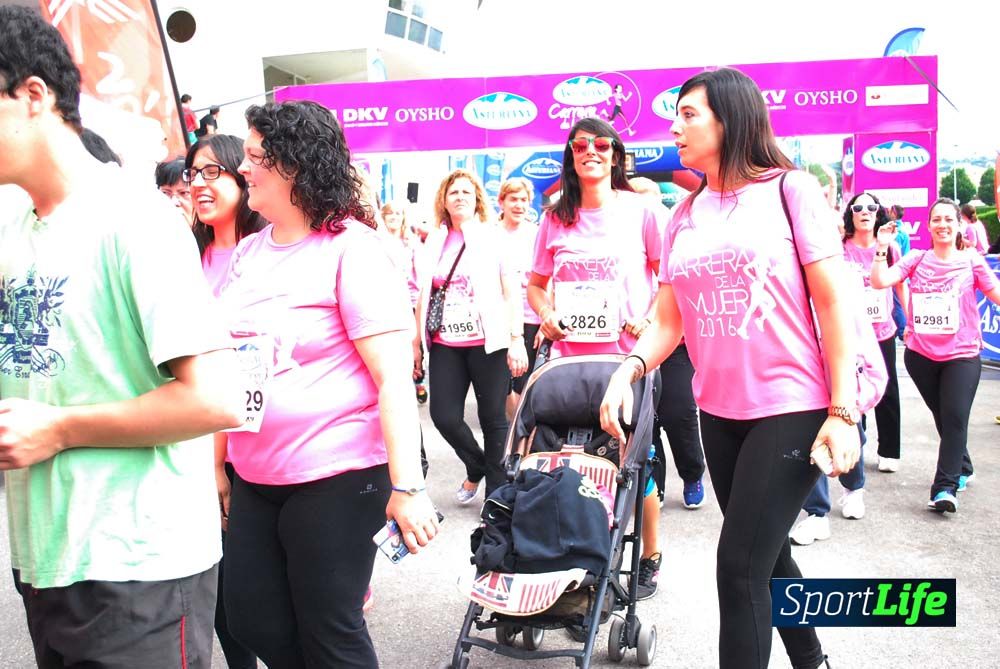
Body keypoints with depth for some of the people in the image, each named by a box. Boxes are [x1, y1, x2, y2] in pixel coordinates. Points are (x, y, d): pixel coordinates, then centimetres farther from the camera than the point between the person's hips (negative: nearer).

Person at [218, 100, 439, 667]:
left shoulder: (351, 249, -12)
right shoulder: (249, 251, 9)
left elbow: (394, 377, -17)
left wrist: (406, 486, -21)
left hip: (335, 480, -7)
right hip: (254, 480, 7)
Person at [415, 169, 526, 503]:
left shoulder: (494, 236, 2)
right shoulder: (435, 241, 11)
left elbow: (511, 291, -2)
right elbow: (424, 295, 13)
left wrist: (516, 340, -9)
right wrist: (416, 342, 11)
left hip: (487, 343, -3)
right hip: (445, 344, 3)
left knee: (493, 418, 4)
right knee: (444, 416, -1)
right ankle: (476, 466, 28)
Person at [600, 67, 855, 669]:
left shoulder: (790, 190, -4)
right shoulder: (683, 217, 9)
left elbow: (833, 303, -7)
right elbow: (668, 321, 7)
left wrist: (843, 411, -12)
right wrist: (629, 370, -12)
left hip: (793, 409, -5)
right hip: (718, 413, 6)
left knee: (740, 565, -7)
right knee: (767, 554, 19)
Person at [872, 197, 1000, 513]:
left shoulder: (972, 262, 1)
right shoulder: (917, 259, 3)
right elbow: (881, 281, -9)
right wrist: (883, 248, -14)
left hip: (961, 354, -2)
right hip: (921, 353, 2)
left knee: (954, 417, -12)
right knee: (942, 417, 16)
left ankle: (944, 487, -7)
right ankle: (962, 469, 38)